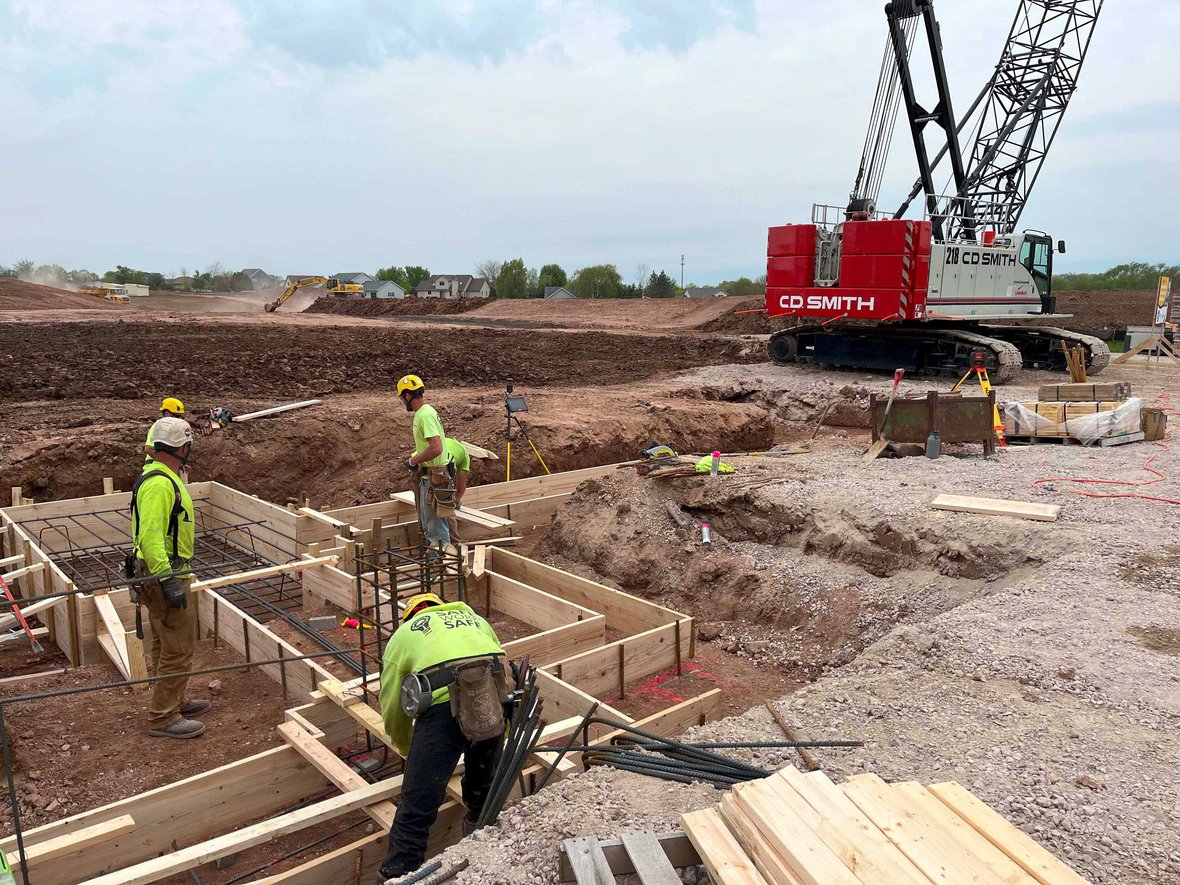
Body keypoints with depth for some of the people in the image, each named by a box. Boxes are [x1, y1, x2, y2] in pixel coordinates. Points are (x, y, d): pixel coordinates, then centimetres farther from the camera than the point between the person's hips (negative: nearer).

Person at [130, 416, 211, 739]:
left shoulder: (163, 477, 12)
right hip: (165, 574, -11)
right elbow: (150, 536, -29)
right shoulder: (159, 483, -22)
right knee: (179, 649, -3)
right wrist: (168, 581, -29)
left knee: (165, 645, 21)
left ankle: (174, 702, 34)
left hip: (161, 573, 11)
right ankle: (162, 718, 6)